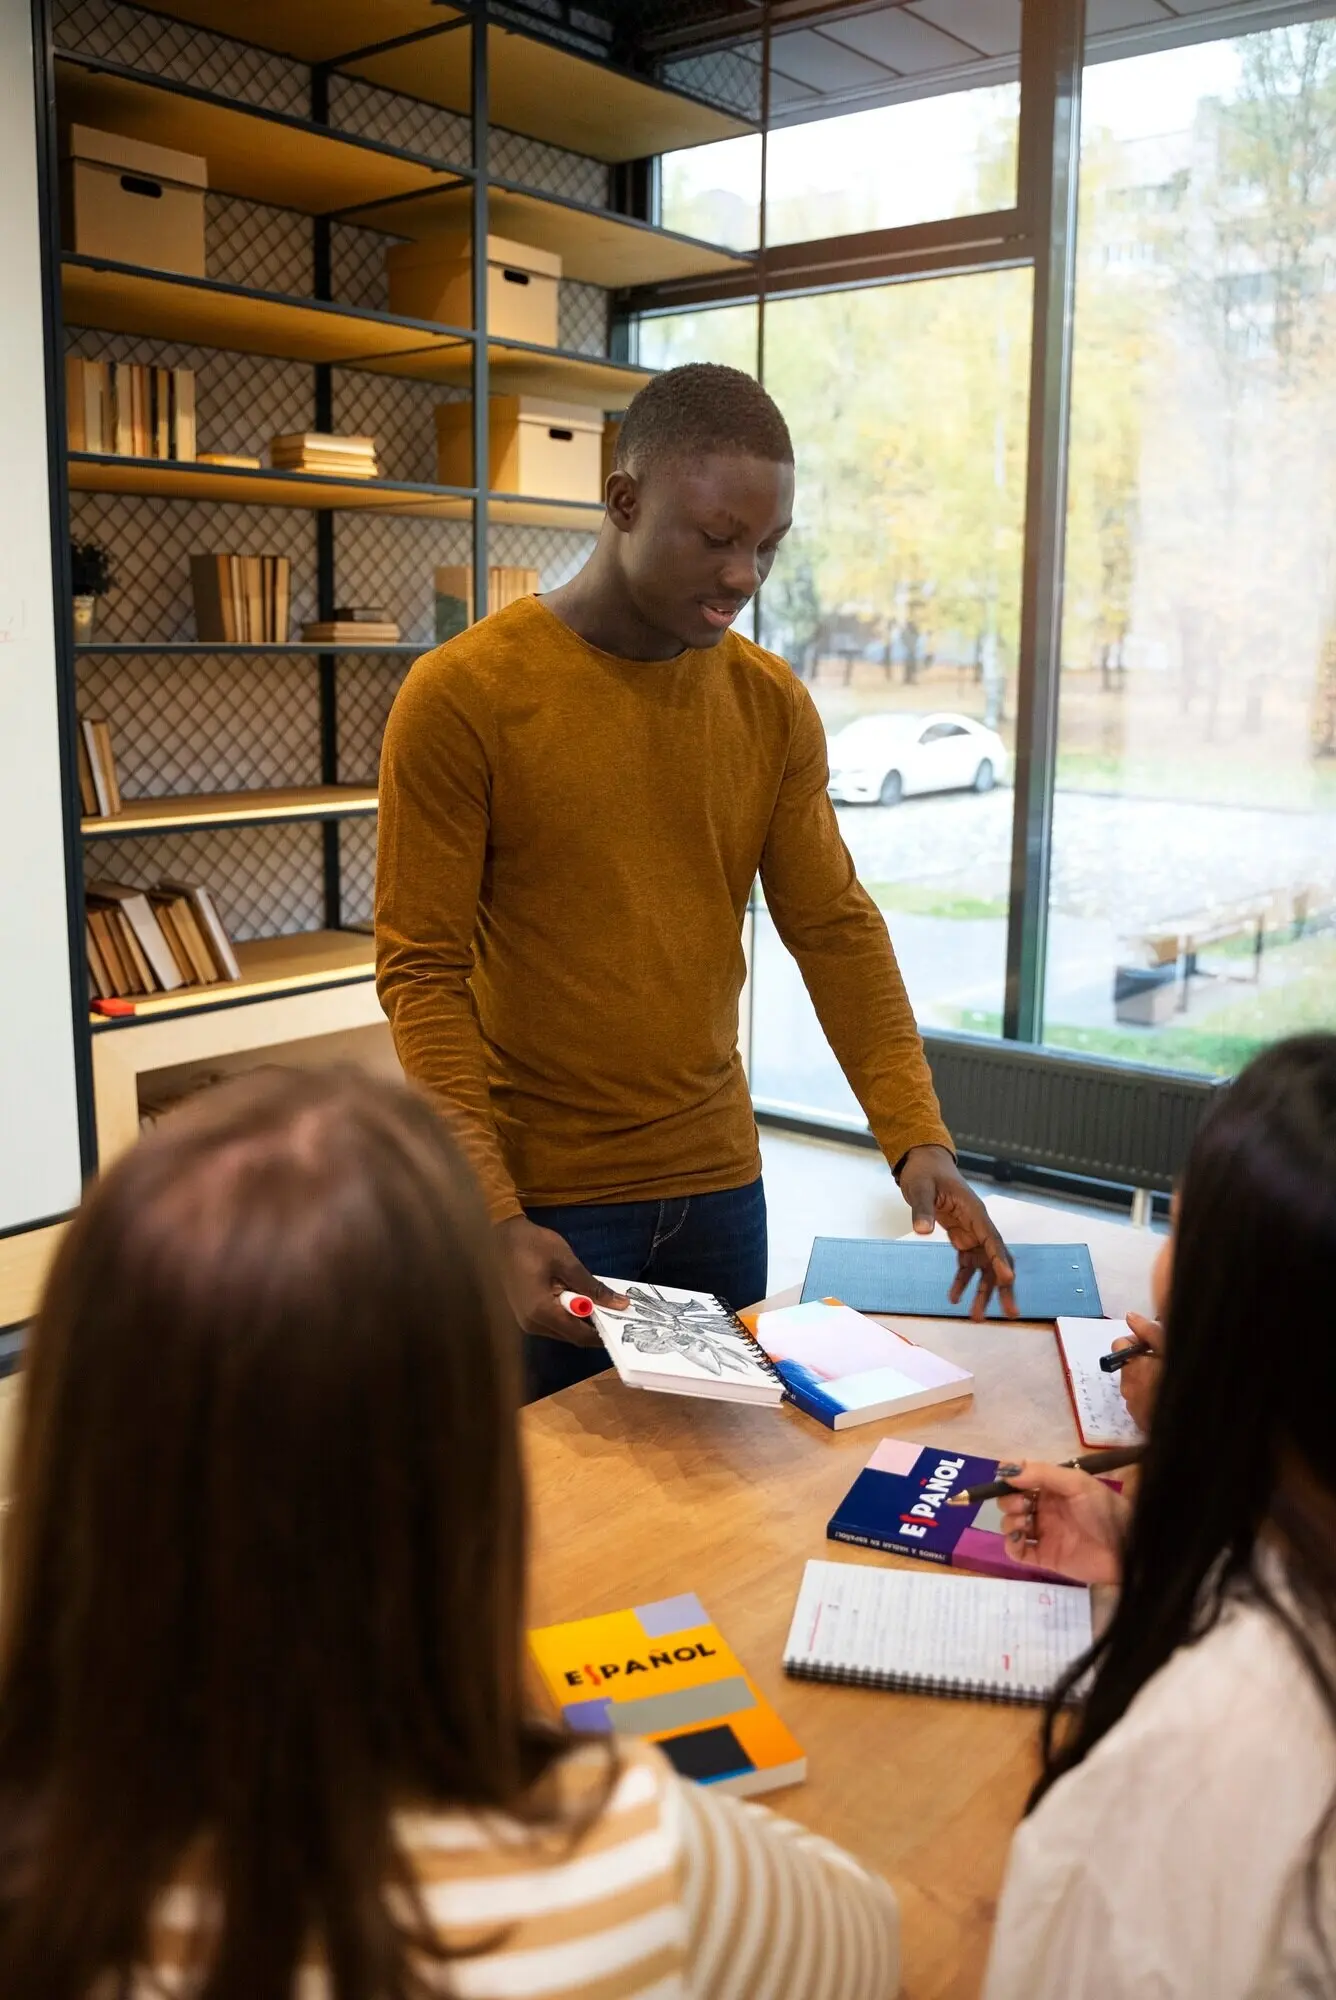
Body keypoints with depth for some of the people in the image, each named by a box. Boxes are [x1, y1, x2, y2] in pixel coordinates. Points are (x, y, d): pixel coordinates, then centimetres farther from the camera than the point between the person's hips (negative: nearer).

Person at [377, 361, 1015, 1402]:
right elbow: (422, 974, -12)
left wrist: (918, 1138, -8)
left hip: (719, 1180, 5)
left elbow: (836, 926, 3)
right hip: (543, 1198, -4)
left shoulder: (772, 703, 3)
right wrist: (494, 1220, -19)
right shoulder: (460, 697, -12)